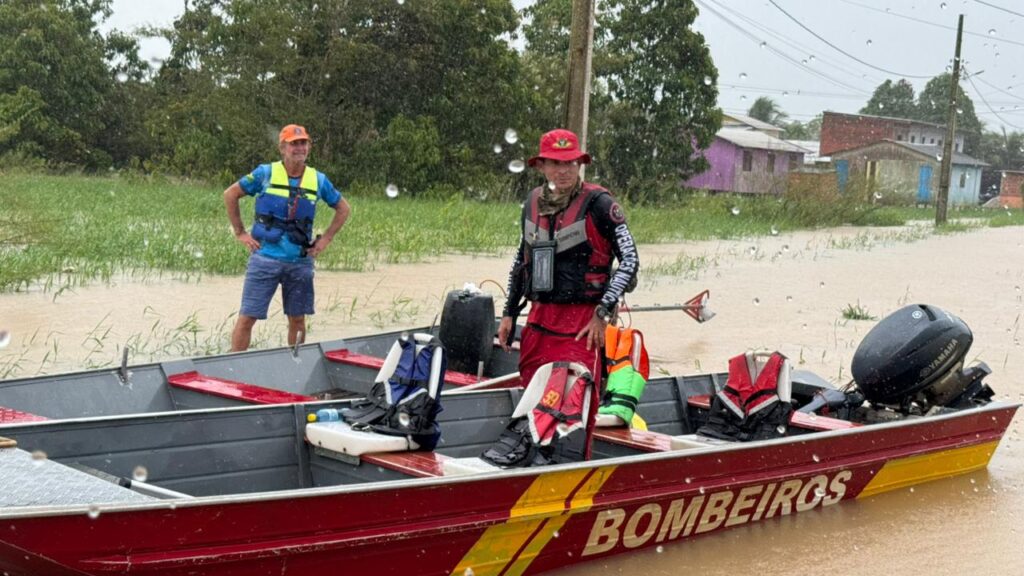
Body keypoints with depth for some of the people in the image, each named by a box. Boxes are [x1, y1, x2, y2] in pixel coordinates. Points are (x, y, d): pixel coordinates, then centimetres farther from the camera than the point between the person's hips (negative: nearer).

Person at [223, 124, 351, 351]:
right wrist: (240, 233, 3)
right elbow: (230, 194, 7)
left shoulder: (318, 180, 5)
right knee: (247, 318, -5)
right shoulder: (265, 173, -2)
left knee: (297, 319, 10)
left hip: (300, 262, 3)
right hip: (265, 258, -3)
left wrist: (326, 239, 9)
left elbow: (343, 209, 19)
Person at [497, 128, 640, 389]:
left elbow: (630, 259, -8)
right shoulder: (533, 202, 11)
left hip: (582, 321, -6)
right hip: (538, 320, 6)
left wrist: (603, 313, -12)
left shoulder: (597, 203, -7)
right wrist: (509, 313, 21)